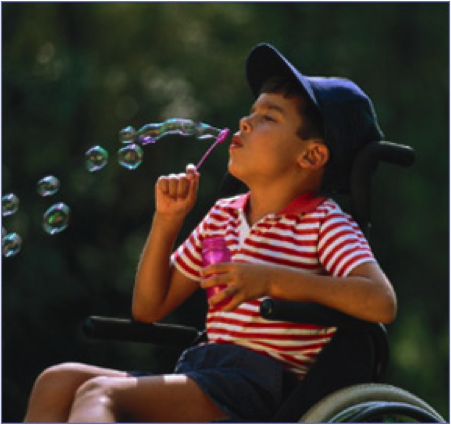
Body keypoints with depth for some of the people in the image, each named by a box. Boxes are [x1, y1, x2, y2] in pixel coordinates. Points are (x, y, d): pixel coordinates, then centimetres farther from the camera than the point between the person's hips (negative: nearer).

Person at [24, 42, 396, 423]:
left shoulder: (322, 223, -2)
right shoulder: (223, 216, 20)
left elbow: (381, 302, -20)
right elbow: (148, 308, 25)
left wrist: (272, 279, -23)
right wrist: (166, 221, 11)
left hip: (258, 389, -8)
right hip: (200, 372, 8)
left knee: (100, 393, -26)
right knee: (58, 381, -7)